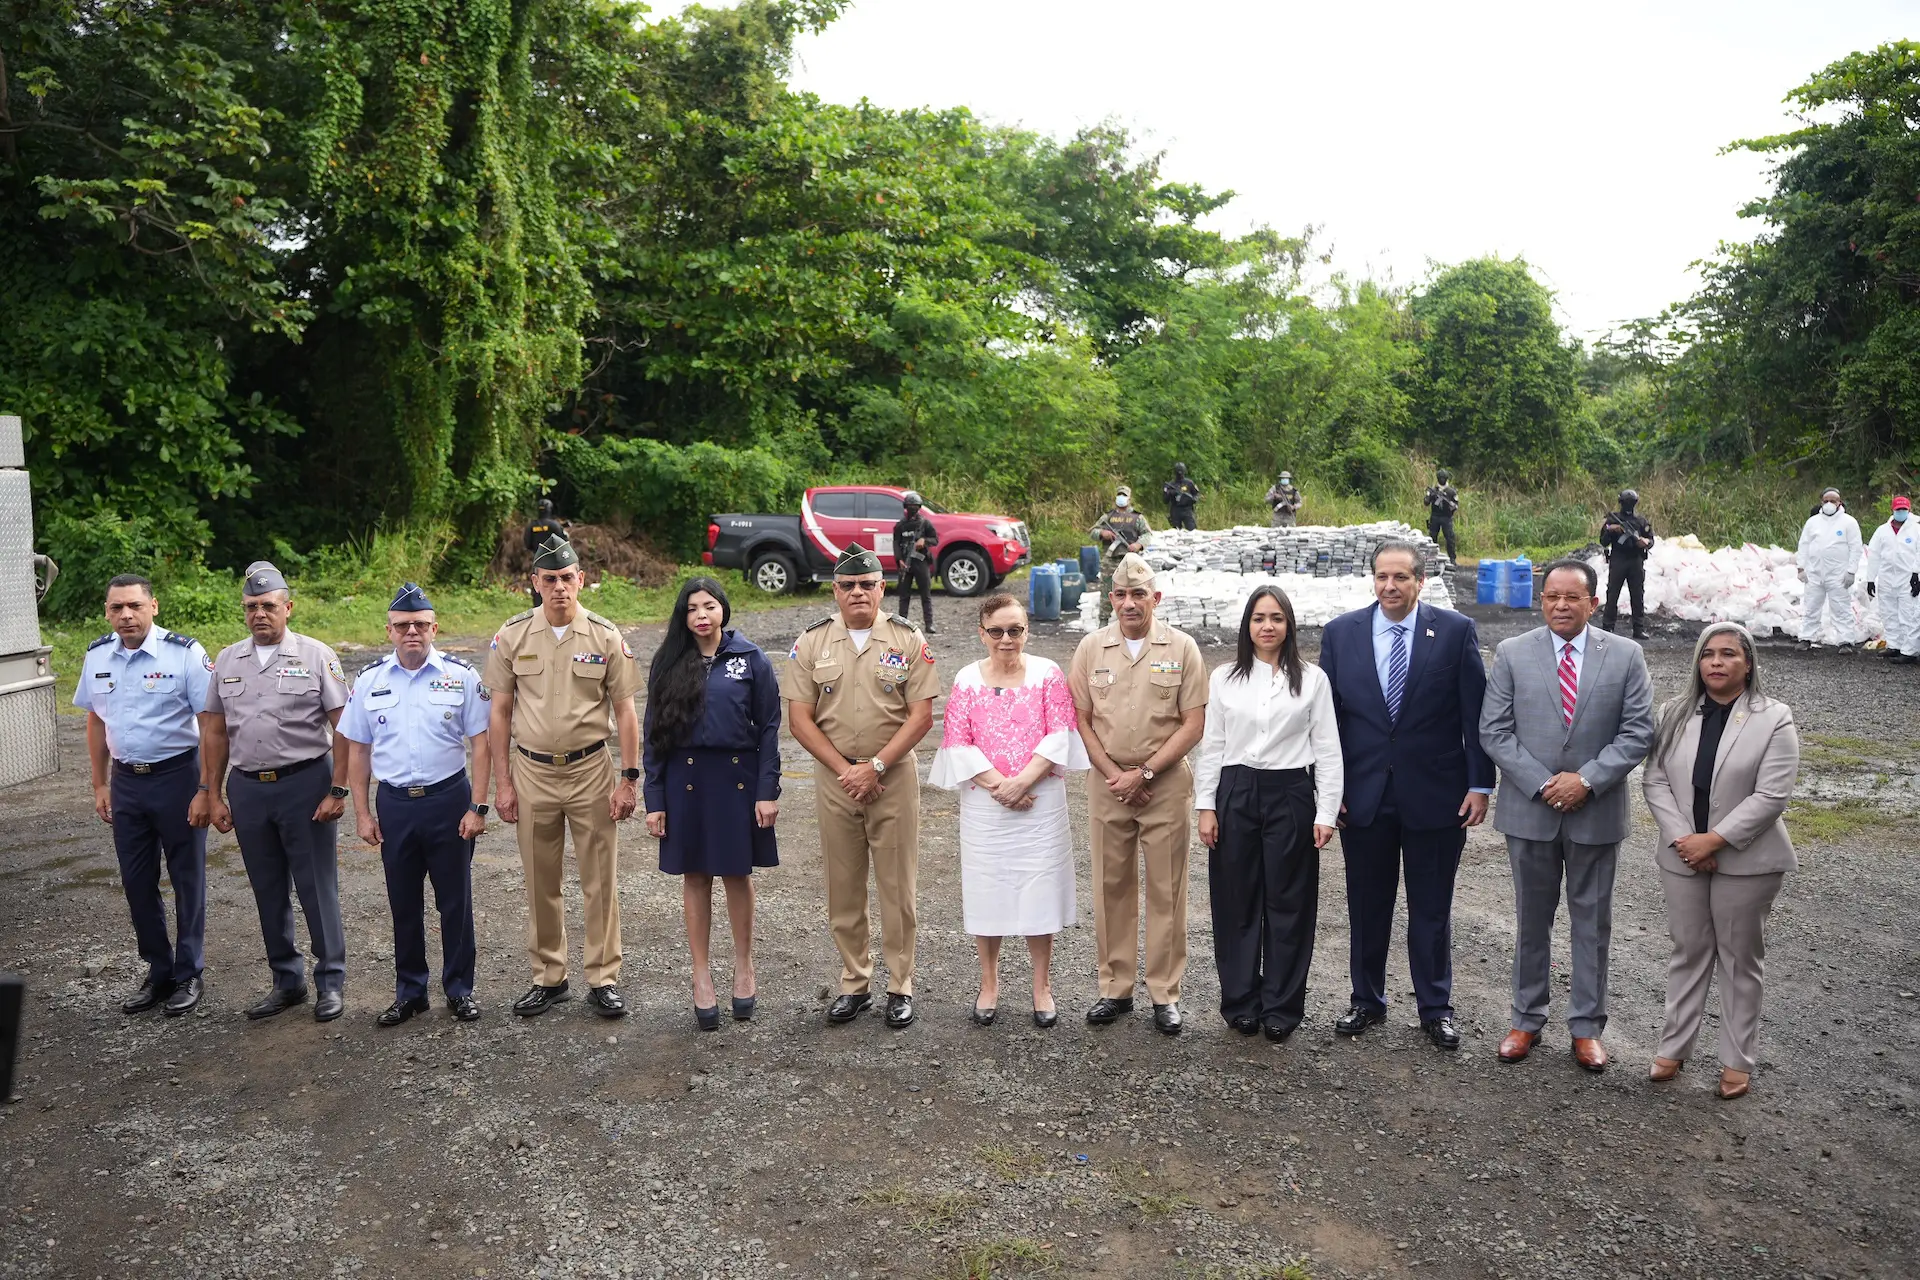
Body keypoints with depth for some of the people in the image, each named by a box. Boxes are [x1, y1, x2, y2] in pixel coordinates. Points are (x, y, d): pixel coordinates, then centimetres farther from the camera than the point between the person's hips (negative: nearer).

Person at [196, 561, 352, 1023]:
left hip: (306, 782, -4)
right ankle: (287, 980, 25)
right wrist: (212, 795, 9)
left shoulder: (316, 656, -3)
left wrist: (337, 790, -12)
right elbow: (214, 732, 13)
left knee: (317, 887, 1)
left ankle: (330, 981, 14)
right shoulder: (227, 661, 10)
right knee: (268, 891, 12)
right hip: (247, 789, 4)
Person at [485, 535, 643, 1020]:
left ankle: (603, 979, 13)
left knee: (600, 880, 3)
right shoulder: (511, 636, 0)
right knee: (540, 883, 10)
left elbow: (625, 712, 0)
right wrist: (502, 783, 1)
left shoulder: (606, 637, -3)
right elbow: (499, 713, 4)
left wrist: (629, 779, -5)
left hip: (591, 769, -1)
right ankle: (548, 978, 23)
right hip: (532, 771, 1)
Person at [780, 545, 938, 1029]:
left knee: (897, 884, 3)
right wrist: (844, 769, -10)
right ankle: (854, 984, 21)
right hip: (834, 776, 2)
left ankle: (900, 986, 14)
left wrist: (876, 766, -13)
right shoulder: (811, 643, 3)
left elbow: (921, 716, -5)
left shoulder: (908, 640, -1)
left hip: (894, 776, -2)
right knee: (843, 887, 8)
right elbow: (799, 718, 0)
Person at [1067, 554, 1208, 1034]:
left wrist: (1143, 773, -10)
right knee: (1112, 886, 8)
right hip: (1107, 783, 2)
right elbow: (1082, 720, 4)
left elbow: (1193, 724, -5)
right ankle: (1115, 988, 19)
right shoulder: (1091, 648, 4)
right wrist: (1115, 775, -6)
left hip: (1166, 783, -2)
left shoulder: (1182, 648, -2)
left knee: (1166, 890, 3)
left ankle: (1165, 993, 14)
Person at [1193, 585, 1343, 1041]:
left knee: (1288, 902, 5)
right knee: (1236, 902, 7)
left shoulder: (1312, 679, 1)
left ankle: (1281, 1007, 17)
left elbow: (1327, 750, 1)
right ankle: (1240, 1003, 20)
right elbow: (1211, 746, 6)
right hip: (1236, 794, 1)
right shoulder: (1224, 678, 5)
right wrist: (1206, 807, 0)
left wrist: (1326, 813, -4)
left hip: (1291, 795, -1)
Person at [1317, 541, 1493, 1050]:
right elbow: (1327, 715, 3)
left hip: (1436, 794, -1)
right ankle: (1367, 1000, 29)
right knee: (1366, 907, 13)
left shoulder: (1456, 631, -4)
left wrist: (1480, 784, -5)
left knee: (1432, 910, 10)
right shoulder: (1340, 633, 0)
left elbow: (1477, 714, -3)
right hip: (1362, 794, 2)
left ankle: (1436, 1009, 25)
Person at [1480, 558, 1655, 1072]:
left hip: (1596, 812, 0)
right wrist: (1542, 784, -13)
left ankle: (1587, 1026, 24)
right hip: (1529, 810, 0)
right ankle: (1526, 1020, 25)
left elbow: (1638, 731, -4)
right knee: (1531, 919, 12)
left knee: (1592, 922, 11)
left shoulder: (1626, 656, -1)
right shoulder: (1511, 654, -2)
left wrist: (1587, 779, -15)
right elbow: (1494, 730, -4)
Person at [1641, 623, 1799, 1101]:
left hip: (1745, 861, -3)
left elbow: (1771, 795, -14)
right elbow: (1655, 781, 1)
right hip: (1683, 858, 3)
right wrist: (1682, 838, -11)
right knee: (1688, 952, 12)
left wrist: (1714, 840, -18)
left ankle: (1737, 1061, 19)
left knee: (1740, 958, 9)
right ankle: (1673, 1047, 23)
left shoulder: (1774, 719, -8)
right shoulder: (1675, 714, 3)